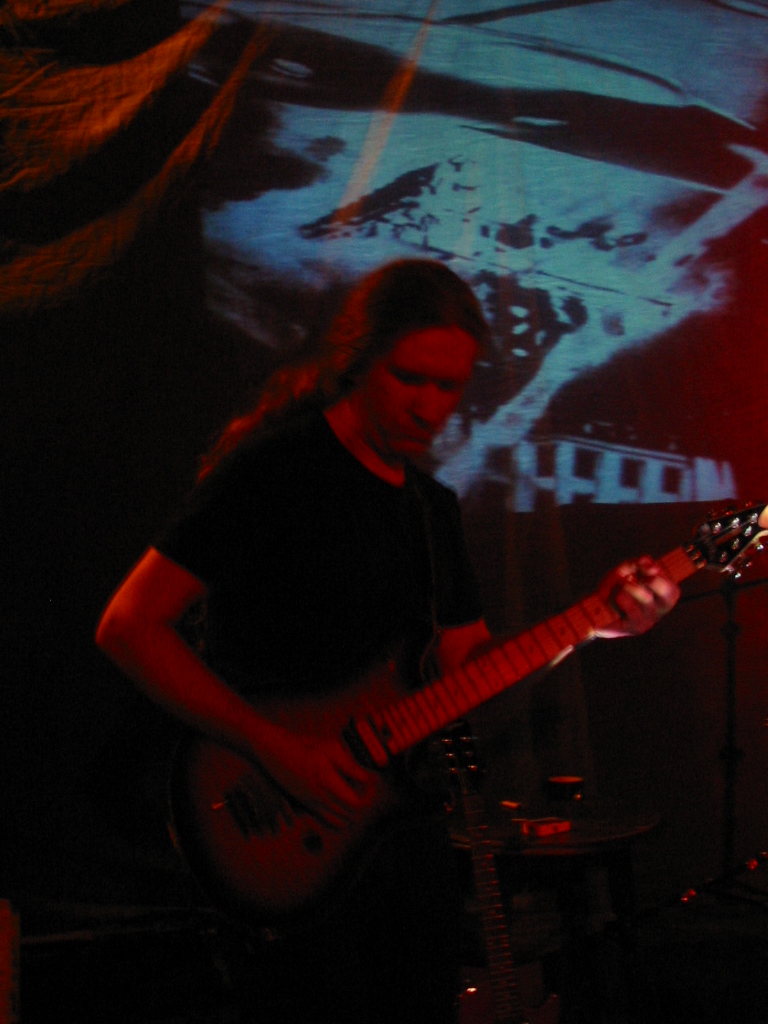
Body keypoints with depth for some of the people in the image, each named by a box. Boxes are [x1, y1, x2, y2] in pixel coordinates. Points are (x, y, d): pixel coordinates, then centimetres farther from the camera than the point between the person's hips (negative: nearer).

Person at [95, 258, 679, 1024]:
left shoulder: (434, 506, 12)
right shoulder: (271, 467, -12)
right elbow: (127, 627, -17)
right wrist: (277, 750, -22)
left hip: (409, 825, 7)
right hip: (296, 849, -7)